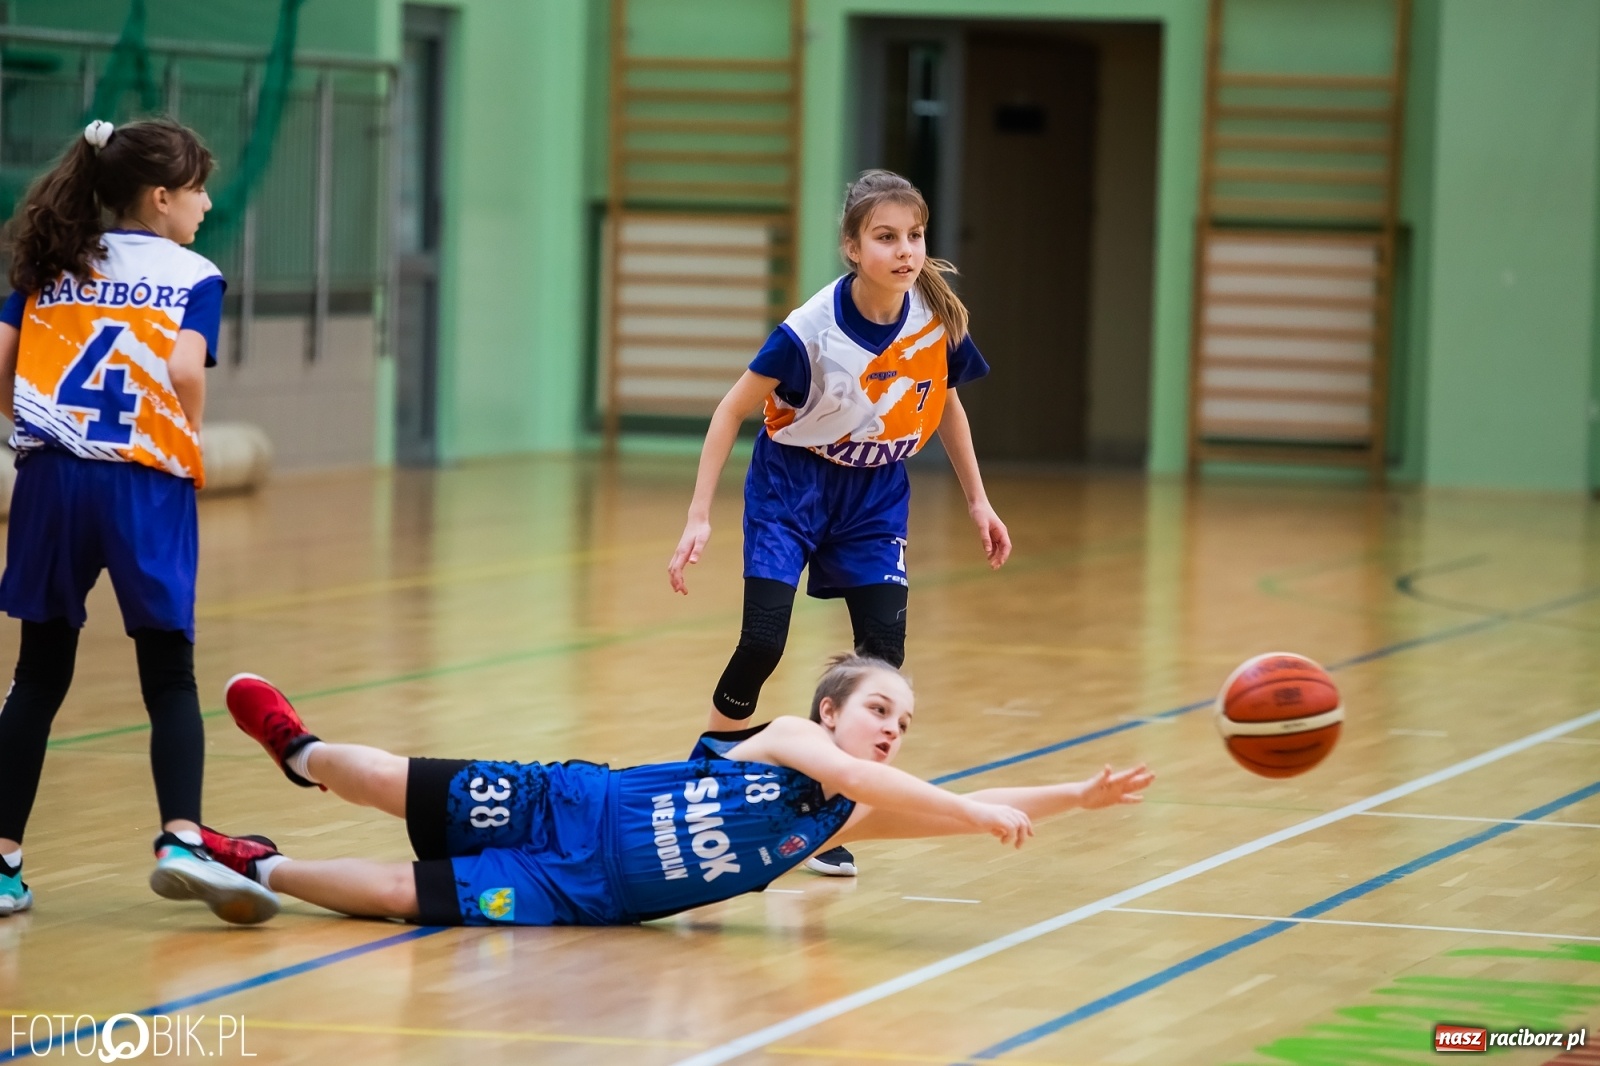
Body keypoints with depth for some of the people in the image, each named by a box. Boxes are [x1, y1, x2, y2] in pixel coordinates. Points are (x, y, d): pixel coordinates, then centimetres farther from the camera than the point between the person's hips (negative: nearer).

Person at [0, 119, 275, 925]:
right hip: (145, 487, -3)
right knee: (170, 678, 4)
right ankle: (180, 842, -15)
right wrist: (187, 439, 3)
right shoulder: (192, 276, 2)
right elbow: (186, 372, -14)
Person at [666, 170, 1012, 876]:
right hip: (792, 482, -3)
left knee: (883, 651, -10)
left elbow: (946, 402, 7)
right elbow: (734, 409, -16)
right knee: (763, 643, -16)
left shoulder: (939, 320, -14)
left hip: (875, 498, 4)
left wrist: (977, 501, 9)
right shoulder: (814, 328, -26)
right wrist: (699, 517, -18)